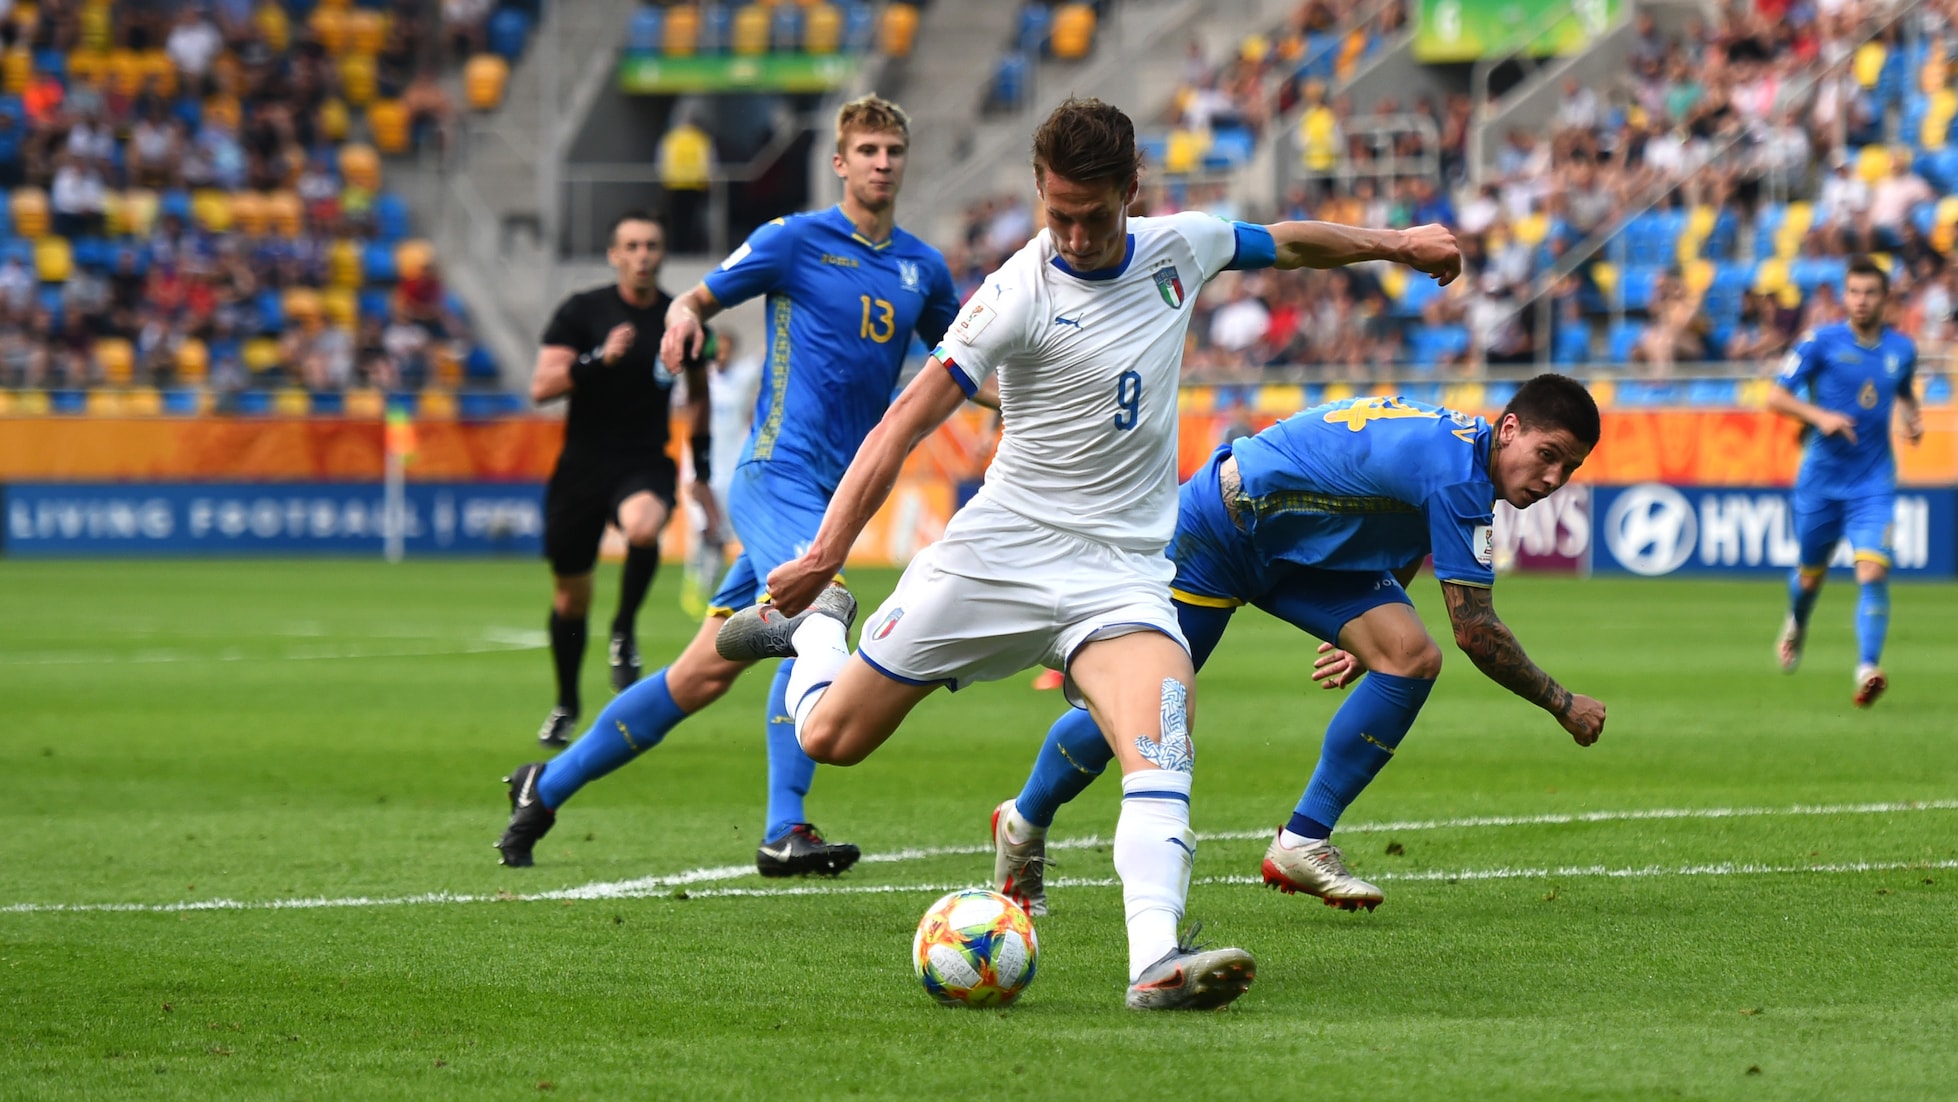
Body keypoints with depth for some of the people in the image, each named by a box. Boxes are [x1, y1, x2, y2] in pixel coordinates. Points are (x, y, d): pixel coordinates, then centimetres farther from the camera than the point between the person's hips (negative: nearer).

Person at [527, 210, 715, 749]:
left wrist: (701, 469, 20)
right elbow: (541, 387, -13)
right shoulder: (582, 311, -5)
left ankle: (624, 632, -10)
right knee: (570, 596, 9)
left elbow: (700, 391, 20)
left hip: (645, 465, 0)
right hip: (582, 464, 0)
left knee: (643, 526, -36)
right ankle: (567, 705, 33)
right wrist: (599, 359, -27)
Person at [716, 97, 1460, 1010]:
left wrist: (1394, 243, 30)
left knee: (1161, 747, -25)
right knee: (829, 737, 6)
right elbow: (907, 421, -19)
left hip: (1122, 573, 2)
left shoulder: (1179, 247, 0)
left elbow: (1287, 243, 23)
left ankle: (1156, 961, -39)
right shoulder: (1019, 294, -16)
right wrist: (826, 552, -27)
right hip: (998, 553, -2)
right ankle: (814, 624, 39)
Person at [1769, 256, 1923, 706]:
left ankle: (1867, 669, -26)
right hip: (1821, 478, -1)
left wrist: (1913, 417, 5)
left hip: (1873, 484, 1)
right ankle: (1796, 625, 49)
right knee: (1811, 573, 14)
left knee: (1872, 571, -18)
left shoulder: (1902, 349, 5)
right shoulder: (1821, 343, -5)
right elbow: (1776, 397, -5)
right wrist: (1820, 416, -21)